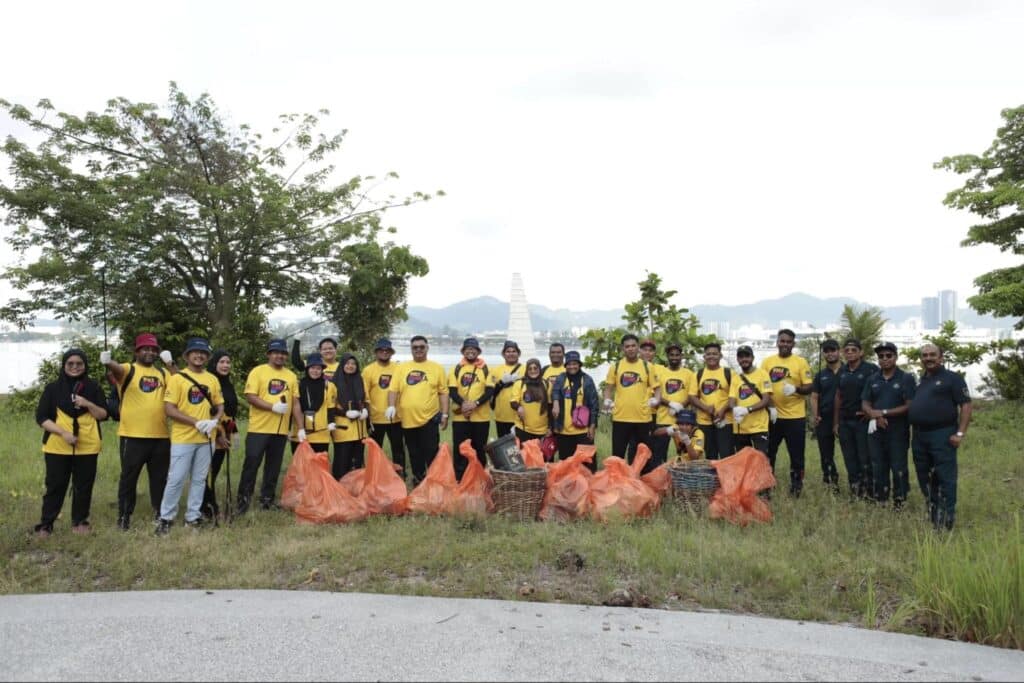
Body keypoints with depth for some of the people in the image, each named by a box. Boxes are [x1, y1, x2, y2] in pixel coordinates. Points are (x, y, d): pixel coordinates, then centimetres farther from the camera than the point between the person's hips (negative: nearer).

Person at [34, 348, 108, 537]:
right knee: (55, 485, 2)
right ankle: (46, 524, 14)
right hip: (58, 447, -1)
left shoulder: (94, 387, 4)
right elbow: (41, 417, -2)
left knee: (83, 486, 6)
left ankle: (80, 521, 19)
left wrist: (88, 404, -16)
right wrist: (63, 433, -15)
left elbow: (103, 415, 3)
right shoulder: (53, 388, 0)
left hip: (87, 447, 1)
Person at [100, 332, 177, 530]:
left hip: (160, 436, 5)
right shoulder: (129, 369, -3)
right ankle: (124, 516, 15)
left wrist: (170, 363, -8)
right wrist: (108, 362, -49)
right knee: (129, 477, 5)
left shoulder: (162, 372, 13)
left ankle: (160, 513, 25)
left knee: (160, 477, 13)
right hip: (133, 436, -4)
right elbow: (117, 369, -26)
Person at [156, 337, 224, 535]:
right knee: (176, 479, -2)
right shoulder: (177, 378, -5)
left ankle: (193, 517, 18)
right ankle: (166, 518, 10)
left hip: (206, 439, 5)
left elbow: (220, 405, 14)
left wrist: (214, 421, -9)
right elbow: (169, 409, -11)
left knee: (199, 479, 9)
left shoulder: (212, 379, 9)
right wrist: (196, 422, -18)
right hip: (183, 438, -4)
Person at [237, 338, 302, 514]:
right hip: (259, 428, -4)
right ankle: (243, 499, 9)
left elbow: (295, 404, 12)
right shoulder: (258, 371, -3)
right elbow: (250, 397, -12)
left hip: (281, 430, 5)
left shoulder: (291, 376, 11)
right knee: (251, 464, -2)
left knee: (274, 467, 11)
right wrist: (273, 407, -21)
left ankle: (267, 499, 21)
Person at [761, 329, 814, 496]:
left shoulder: (801, 362, -1)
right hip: (772, 416, 2)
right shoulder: (767, 361, 5)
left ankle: (796, 488, 15)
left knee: (796, 455, 4)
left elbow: (809, 387, -4)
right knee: (768, 453, 9)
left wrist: (796, 389, -24)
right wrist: (769, 406, -5)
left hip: (795, 417, -2)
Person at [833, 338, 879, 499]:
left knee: (865, 459, -1)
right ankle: (855, 492, 18)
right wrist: (835, 422, 11)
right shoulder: (842, 371, 10)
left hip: (863, 421, -5)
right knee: (850, 459, 10)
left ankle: (868, 493, 6)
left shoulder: (871, 369, -7)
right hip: (844, 422, 5)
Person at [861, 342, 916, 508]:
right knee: (878, 469, 10)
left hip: (898, 432, -4)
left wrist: (884, 412, -14)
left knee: (899, 469, -1)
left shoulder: (906, 378, -4)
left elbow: (909, 406, -11)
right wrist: (875, 416, -12)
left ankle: (899, 504, 8)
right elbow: (865, 404, 7)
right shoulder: (872, 380, 10)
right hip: (876, 430, 4)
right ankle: (880, 503, 20)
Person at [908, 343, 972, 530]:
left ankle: (946, 521, -1)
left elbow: (965, 405, -9)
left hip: (942, 435, -7)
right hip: (919, 436, 7)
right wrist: (913, 432, 13)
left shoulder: (952, 378, -3)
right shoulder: (919, 381, 17)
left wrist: (960, 433, -16)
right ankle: (931, 515, 25)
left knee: (945, 479, -5)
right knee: (925, 479, 13)